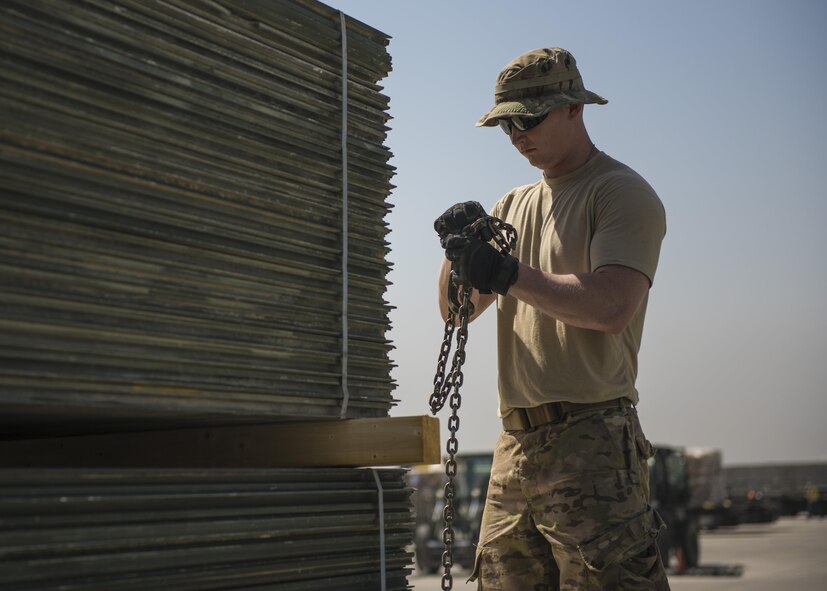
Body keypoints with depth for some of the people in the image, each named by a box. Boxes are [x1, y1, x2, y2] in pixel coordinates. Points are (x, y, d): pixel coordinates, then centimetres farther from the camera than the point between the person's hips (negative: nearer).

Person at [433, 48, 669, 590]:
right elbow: (456, 311, 18)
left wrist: (507, 272, -18)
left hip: (591, 441, -7)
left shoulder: (622, 192, -2)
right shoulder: (514, 206, 21)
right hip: (516, 444, 7)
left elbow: (612, 307, -19)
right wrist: (461, 250, -1)